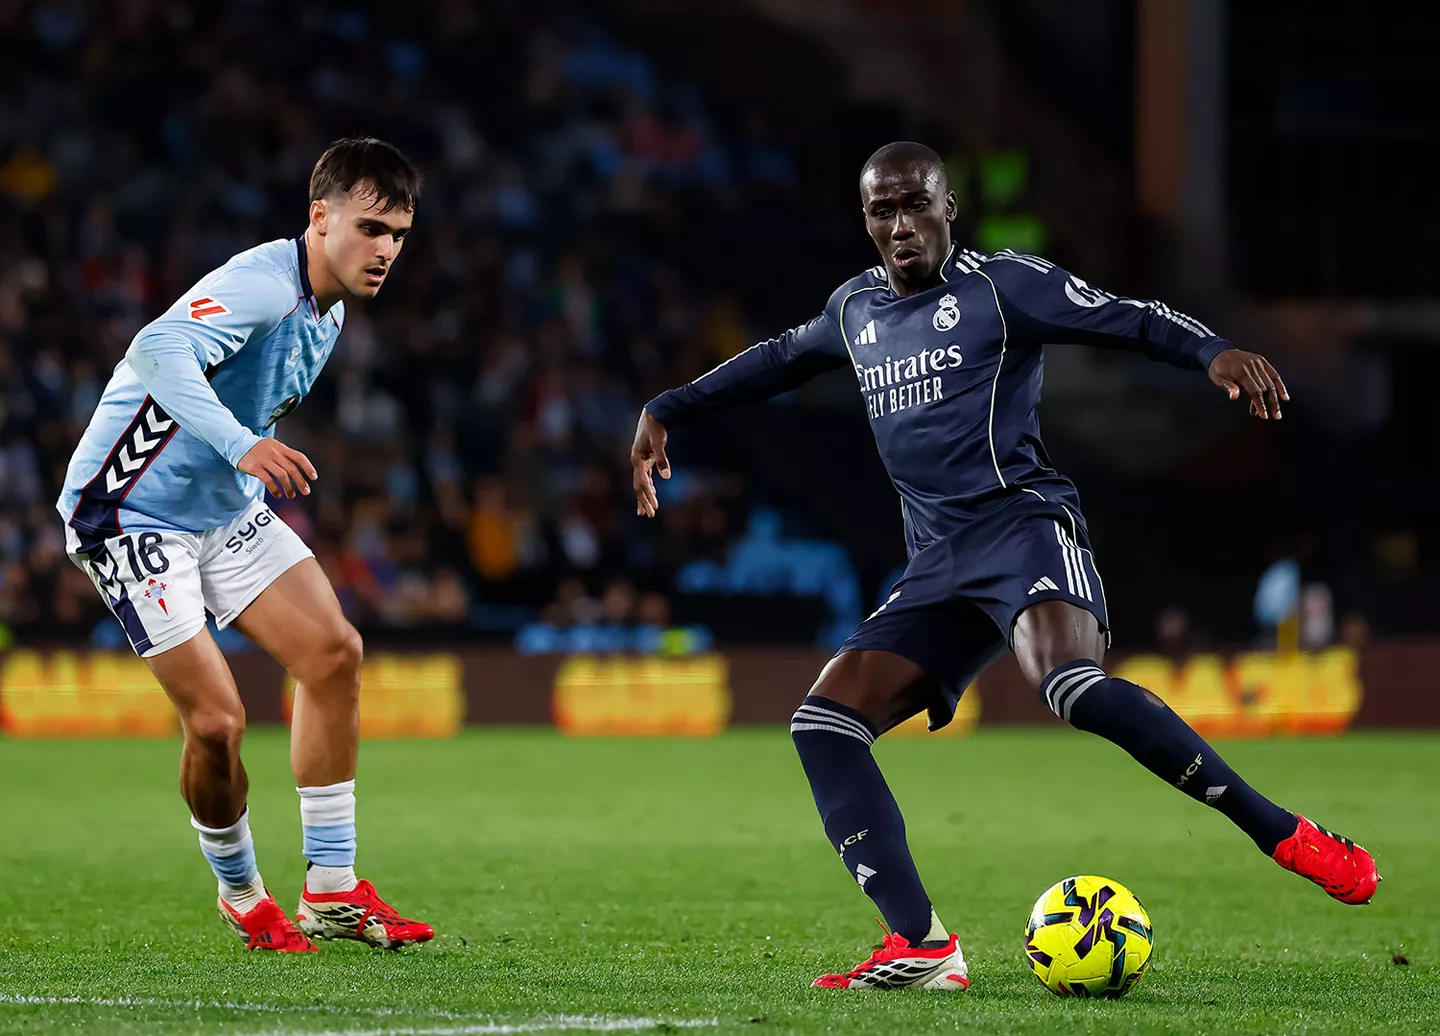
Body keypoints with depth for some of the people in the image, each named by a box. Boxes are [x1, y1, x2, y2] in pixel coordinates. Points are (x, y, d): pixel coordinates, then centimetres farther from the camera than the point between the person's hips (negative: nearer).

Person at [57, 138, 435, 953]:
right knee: (217, 718, -14)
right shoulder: (262, 283, -25)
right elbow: (159, 352, -44)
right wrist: (241, 445, -55)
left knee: (334, 653, -1)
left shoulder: (328, 312, 6)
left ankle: (332, 891, 6)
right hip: (133, 513, -9)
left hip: (225, 509, 9)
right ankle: (242, 896, 12)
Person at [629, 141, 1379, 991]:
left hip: (1023, 522, -7)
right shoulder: (857, 309, 20)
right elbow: (780, 359, 40)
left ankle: (1286, 837, -30)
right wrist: (668, 410, 40)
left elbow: (1131, 319, -7)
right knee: (823, 722, -7)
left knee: (1071, 683, -35)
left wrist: (1216, 352, -26)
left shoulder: (999, 285, 1)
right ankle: (923, 946, -14)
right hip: (939, 565, 7)